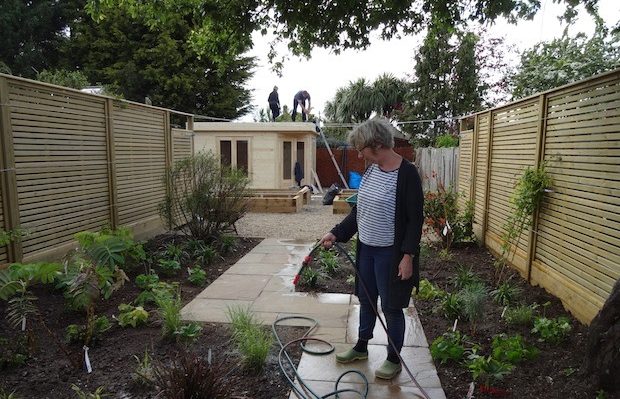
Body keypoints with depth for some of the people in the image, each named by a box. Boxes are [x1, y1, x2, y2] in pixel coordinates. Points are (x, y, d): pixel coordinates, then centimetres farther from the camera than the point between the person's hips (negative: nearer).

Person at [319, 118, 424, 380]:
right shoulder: (371, 170, 5)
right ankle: (361, 347, 40)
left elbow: (415, 219, -16)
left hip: (390, 253, -7)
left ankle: (394, 359, 29)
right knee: (366, 299, 20)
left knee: (391, 307, 8)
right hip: (366, 248, 7)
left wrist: (408, 256, -19)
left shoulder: (406, 174, -17)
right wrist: (336, 233, 6)